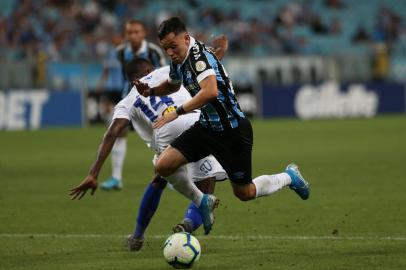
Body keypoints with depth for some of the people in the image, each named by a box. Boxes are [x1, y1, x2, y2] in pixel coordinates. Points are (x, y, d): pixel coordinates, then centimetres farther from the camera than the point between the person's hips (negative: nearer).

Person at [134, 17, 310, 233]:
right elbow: (172, 85, 25)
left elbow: (210, 91, -41)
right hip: (207, 126, 8)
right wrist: (150, 91, 5)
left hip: (232, 130, -8)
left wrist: (177, 112, -40)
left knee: (244, 193, 5)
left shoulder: (199, 55, -24)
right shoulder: (178, 60, 3)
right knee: (163, 166, -7)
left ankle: (289, 177, 33)